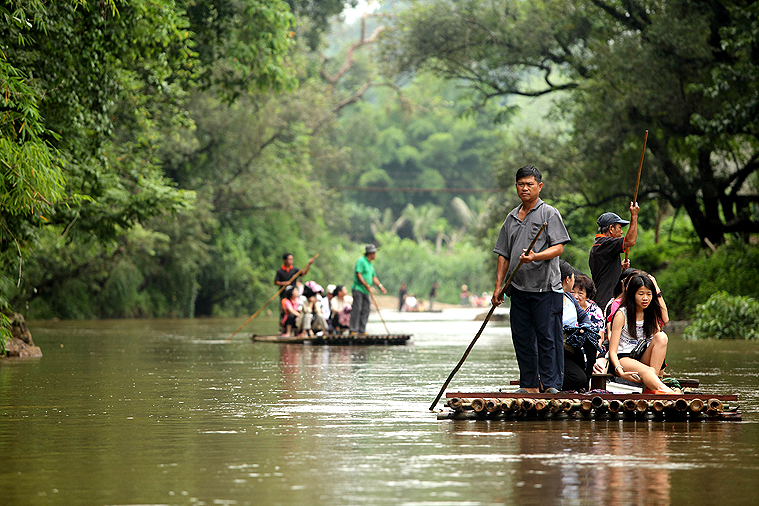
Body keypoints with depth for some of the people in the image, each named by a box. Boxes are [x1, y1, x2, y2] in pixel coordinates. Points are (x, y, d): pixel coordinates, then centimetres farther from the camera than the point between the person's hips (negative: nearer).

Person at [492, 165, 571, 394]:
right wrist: (498, 286, 10)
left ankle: (551, 385, -8)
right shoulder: (512, 218, 17)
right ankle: (529, 386, 12)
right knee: (522, 338, 6)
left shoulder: (549, 214, 0)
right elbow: (504, 254, 18)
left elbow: (558, 248, -9)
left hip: (545, 288, -6)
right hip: (519, 288, 6)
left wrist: (535, 256, -25)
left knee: (548, 337, -8)